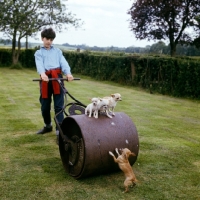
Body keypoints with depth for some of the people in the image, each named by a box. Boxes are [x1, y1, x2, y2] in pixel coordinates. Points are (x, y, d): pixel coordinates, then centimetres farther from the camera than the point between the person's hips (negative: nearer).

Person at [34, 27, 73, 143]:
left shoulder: (58, 51, 20)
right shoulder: (39, 53, 16)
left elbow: (63, 62, 2)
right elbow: (39, 64, -5)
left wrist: (68, 73, -19)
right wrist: (42, 74, -28)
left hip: (57, 78, 0)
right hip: (46, 79, 1)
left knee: (59, 105, -6)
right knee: (45, 106, 9)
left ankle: (59, 131, -6)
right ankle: (48, 126, 32)